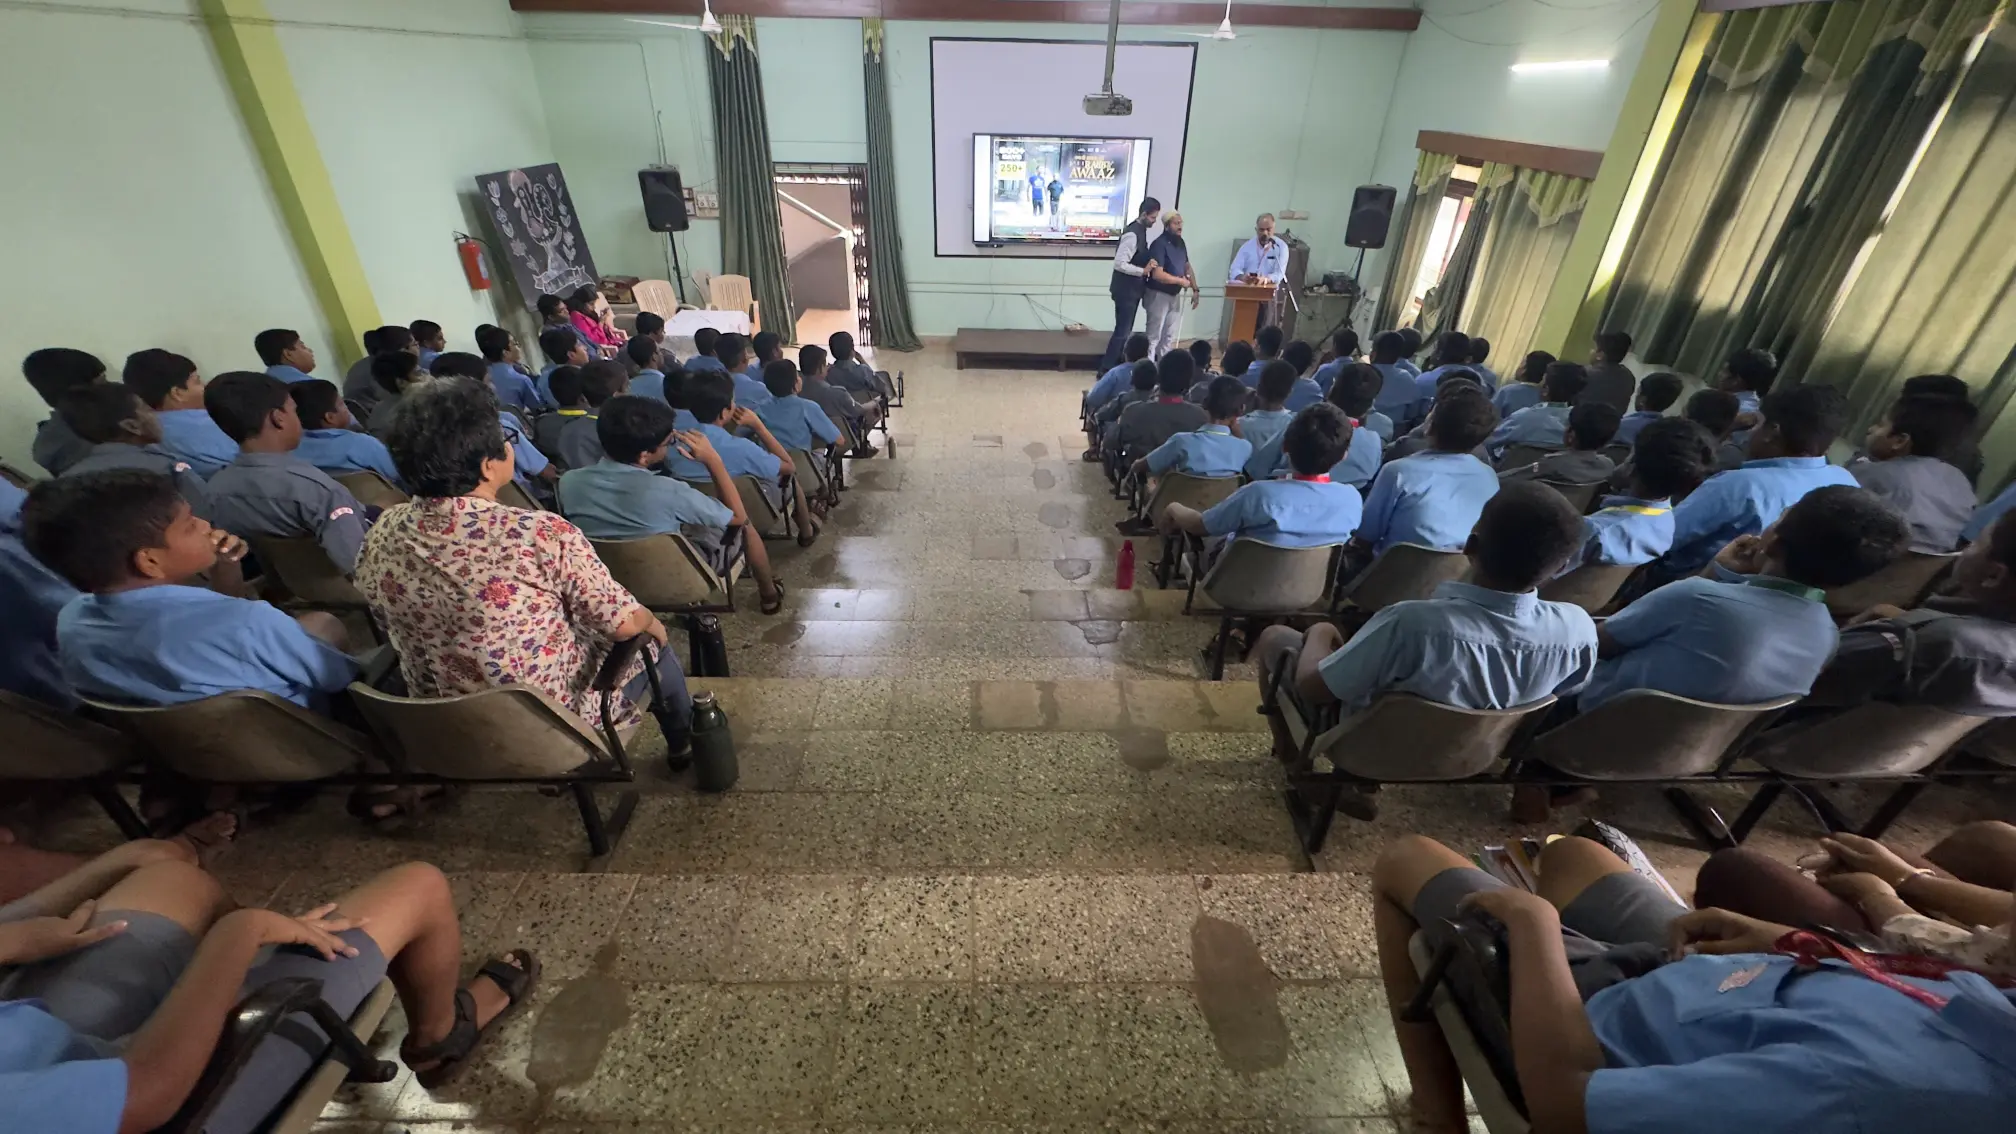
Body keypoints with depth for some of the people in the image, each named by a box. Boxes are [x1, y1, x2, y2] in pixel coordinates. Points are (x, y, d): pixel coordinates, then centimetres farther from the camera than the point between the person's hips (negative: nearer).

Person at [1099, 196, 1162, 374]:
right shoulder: (1132, 234, -20)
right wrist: (1143, 271, -21)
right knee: (1122, 332, -6)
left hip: (1133, 289, 10)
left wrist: (1146, 267, 6)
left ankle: (1116, 367, 22)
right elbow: (1119, 263, -27)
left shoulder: (1140, 230, 11)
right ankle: (1106, 370, -1)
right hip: (1125, 290, -10)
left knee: (1125, 331, 14)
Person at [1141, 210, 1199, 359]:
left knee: (1169, 336, 14)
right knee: (1154, 335, -2)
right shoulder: (1159, 244, -17)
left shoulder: (1180, 242, 7)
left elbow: (1187, 267, 18)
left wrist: (1195, 289, 9)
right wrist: (1181, 281, -15)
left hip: (1175, 294, 8)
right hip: (1159, 294, -8)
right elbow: (1157, 274, -26)